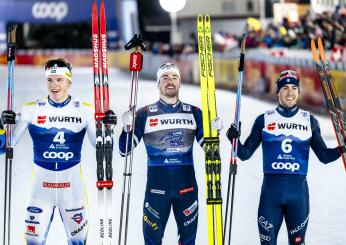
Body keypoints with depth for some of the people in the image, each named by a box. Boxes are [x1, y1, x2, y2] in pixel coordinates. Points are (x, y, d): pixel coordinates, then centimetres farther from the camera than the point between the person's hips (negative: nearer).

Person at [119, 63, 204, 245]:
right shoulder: (145, 114, 0)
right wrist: (127, 129, -17)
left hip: (186, 185, 2)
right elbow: (125, 151, -1)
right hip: (157, 186, -2)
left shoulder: (194, 113, 6)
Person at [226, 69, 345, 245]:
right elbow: (245, 154, 5)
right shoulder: (264, 120, 4)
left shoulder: (309, 120, 7)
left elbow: (324, 155, 10)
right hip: (271, 189, -1)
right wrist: (235, 140, -14)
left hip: (298, 189, 1)